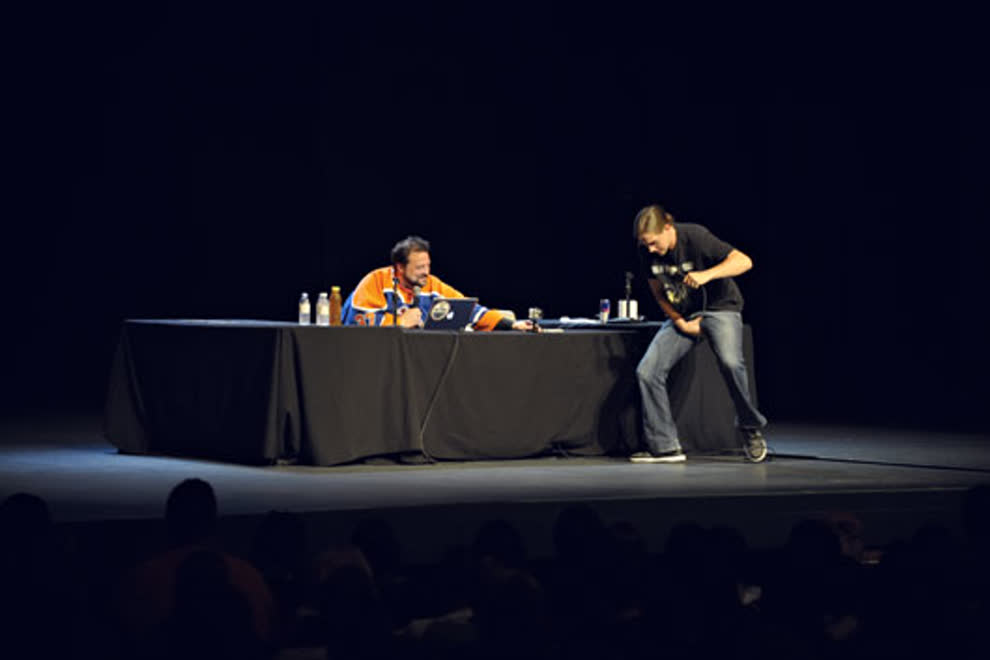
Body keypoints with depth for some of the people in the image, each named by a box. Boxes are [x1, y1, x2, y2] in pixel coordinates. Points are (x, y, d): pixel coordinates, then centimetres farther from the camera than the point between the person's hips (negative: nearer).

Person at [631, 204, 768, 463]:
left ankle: (751, 430, -12)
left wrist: (706, 275, -40)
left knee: (730, 361, -33)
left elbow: (744, 261, -26)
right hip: (681, 315, 5)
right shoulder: (648, 252, -7)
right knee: (646, 371, -11)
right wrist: (681, 323, -7)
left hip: (719, 307, -5)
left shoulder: (696, 237, -21)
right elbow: (658, 291, 6)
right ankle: (664, 446, -1)